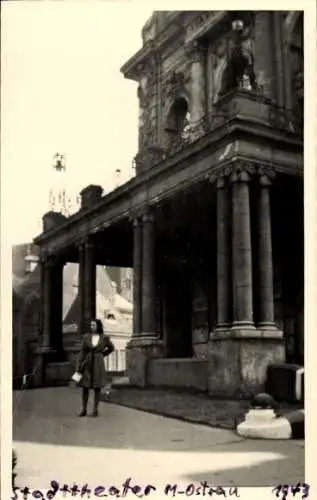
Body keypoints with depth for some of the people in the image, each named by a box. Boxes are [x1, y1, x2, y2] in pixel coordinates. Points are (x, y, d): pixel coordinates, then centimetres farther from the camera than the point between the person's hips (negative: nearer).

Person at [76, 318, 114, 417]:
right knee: (85, 387, 1)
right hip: (87, 363, 1)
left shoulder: (104, 338, -1)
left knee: (97, 387, 2)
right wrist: (79, 365, -3)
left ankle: (95, 410, 11)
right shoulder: (86, 336, 1)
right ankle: (84, 410, 10)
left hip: (98, 364, -1)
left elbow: (111, 348, 16)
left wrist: (102, 355, 8)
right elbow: (82, 351, 2)